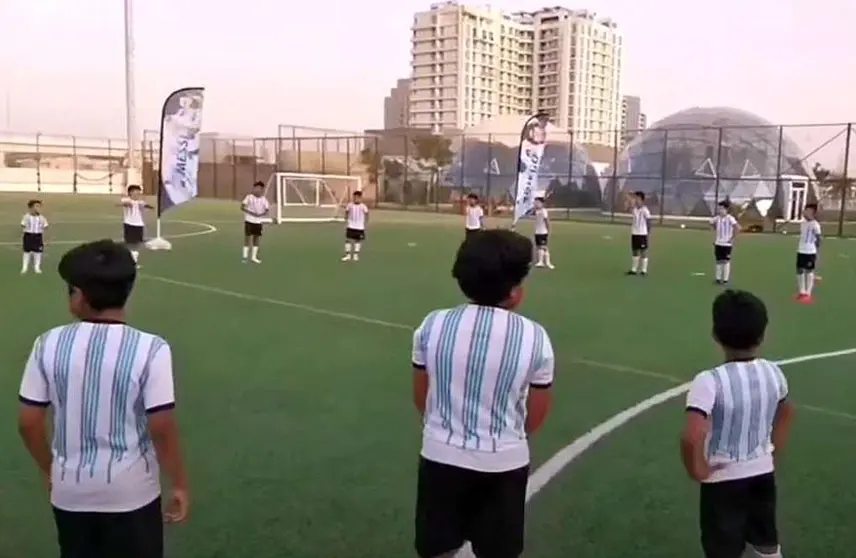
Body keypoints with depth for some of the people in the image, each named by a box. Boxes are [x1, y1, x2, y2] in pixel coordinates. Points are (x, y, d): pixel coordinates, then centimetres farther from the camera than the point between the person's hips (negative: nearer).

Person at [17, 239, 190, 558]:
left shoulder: (49, 344, -10)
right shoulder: (150, 349, -19)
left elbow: (28, 423, -3)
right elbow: (162, 428, -17)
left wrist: (49, 471, 15)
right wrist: (179, 485, -3)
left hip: (70, 489, 3)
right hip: (131, 490, -3)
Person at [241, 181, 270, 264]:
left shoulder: (263, 199, 4)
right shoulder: (249, 197, -7)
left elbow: (267, 210, 3)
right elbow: (242, 207, -11)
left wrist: (261, 214, -18)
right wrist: (251, 213, -22)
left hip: (259, 221, 4)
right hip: (249, 220, -4)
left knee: (257, 238, 5)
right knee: (248, 237, -3)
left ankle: (254, 257, 15)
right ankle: (244, 256, 6)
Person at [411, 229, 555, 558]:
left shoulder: (432, 326, -9)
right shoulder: (534, 338, -14)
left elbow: (420, 399, 3)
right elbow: (536, 417, -2)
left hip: (440, 455, 2)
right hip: (503, 463, -1)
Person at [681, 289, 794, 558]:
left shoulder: (710, 381, -26)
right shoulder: (773, 373, -6)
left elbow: (692, 437, -36)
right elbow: (786, 413, 13)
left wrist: (697, 470, -17)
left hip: (723, 480, -5)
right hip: (763, 474, 6)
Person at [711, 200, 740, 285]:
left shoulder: (730, 218, -14)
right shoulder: (717, 218, 3)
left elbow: (738, 228, -25)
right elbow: (711, 223, 26)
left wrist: (733, 238, -19)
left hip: (727, 244, -5)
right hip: (718, 243, 5)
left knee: (726, 261, -1)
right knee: (719, 261, 9)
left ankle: (726, 279, 5)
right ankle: (718, 278, 17)